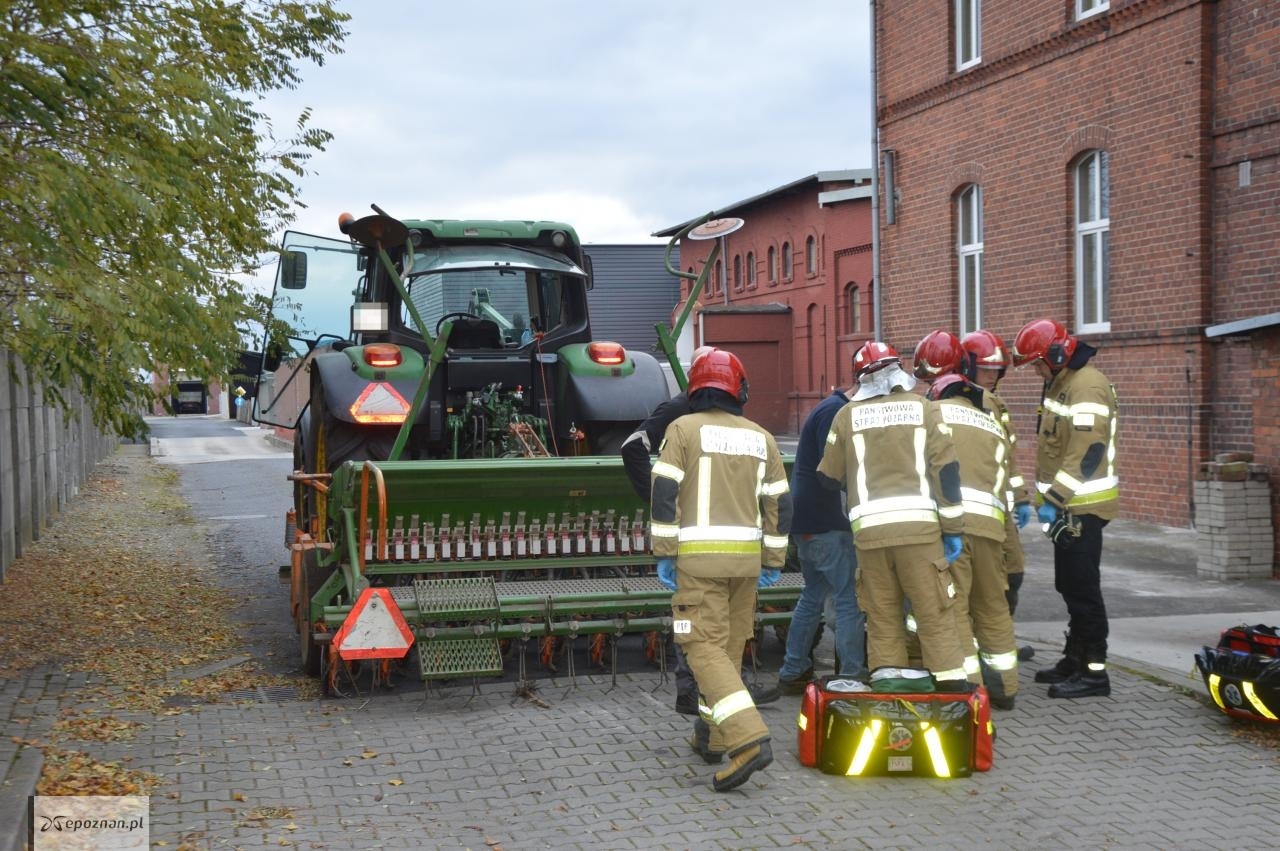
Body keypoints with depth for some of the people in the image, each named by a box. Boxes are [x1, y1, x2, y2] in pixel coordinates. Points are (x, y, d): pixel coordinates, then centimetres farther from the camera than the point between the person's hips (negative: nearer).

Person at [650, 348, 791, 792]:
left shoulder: (684, 429, -3)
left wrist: (664, 553, -6)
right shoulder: (761, 437, 11)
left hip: (699, 556, -5)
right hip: (746, 556, 5)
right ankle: (712, 737, 26)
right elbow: (779, 504, 11)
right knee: (730, 646, 16)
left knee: (705, 647, -6)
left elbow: (665, 494, -10)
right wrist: (772, 562, 17)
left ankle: (749, 738, -21)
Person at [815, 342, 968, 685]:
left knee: (882, 620, 9)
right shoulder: (923, 408, 6)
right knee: (935, 617, 1)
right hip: (919, 525, -1)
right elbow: (946, 469, 0)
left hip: (870, 529, 1)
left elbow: (829, 477, 15)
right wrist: (953, 528, 3)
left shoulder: (848, 415, 9)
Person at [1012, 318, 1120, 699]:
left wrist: (1056, 497, -24)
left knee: (1082, 588, -7)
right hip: (1068, 505, 10)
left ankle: (1093, 671, -2)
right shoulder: (1060, 383, 16)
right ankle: (1075, 659, 26)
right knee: (1070, 585, 16)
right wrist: (1048, 495, 19)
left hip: (1082, 506, -10)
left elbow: (1087, 453, -25)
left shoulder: (1087, 387, -17)